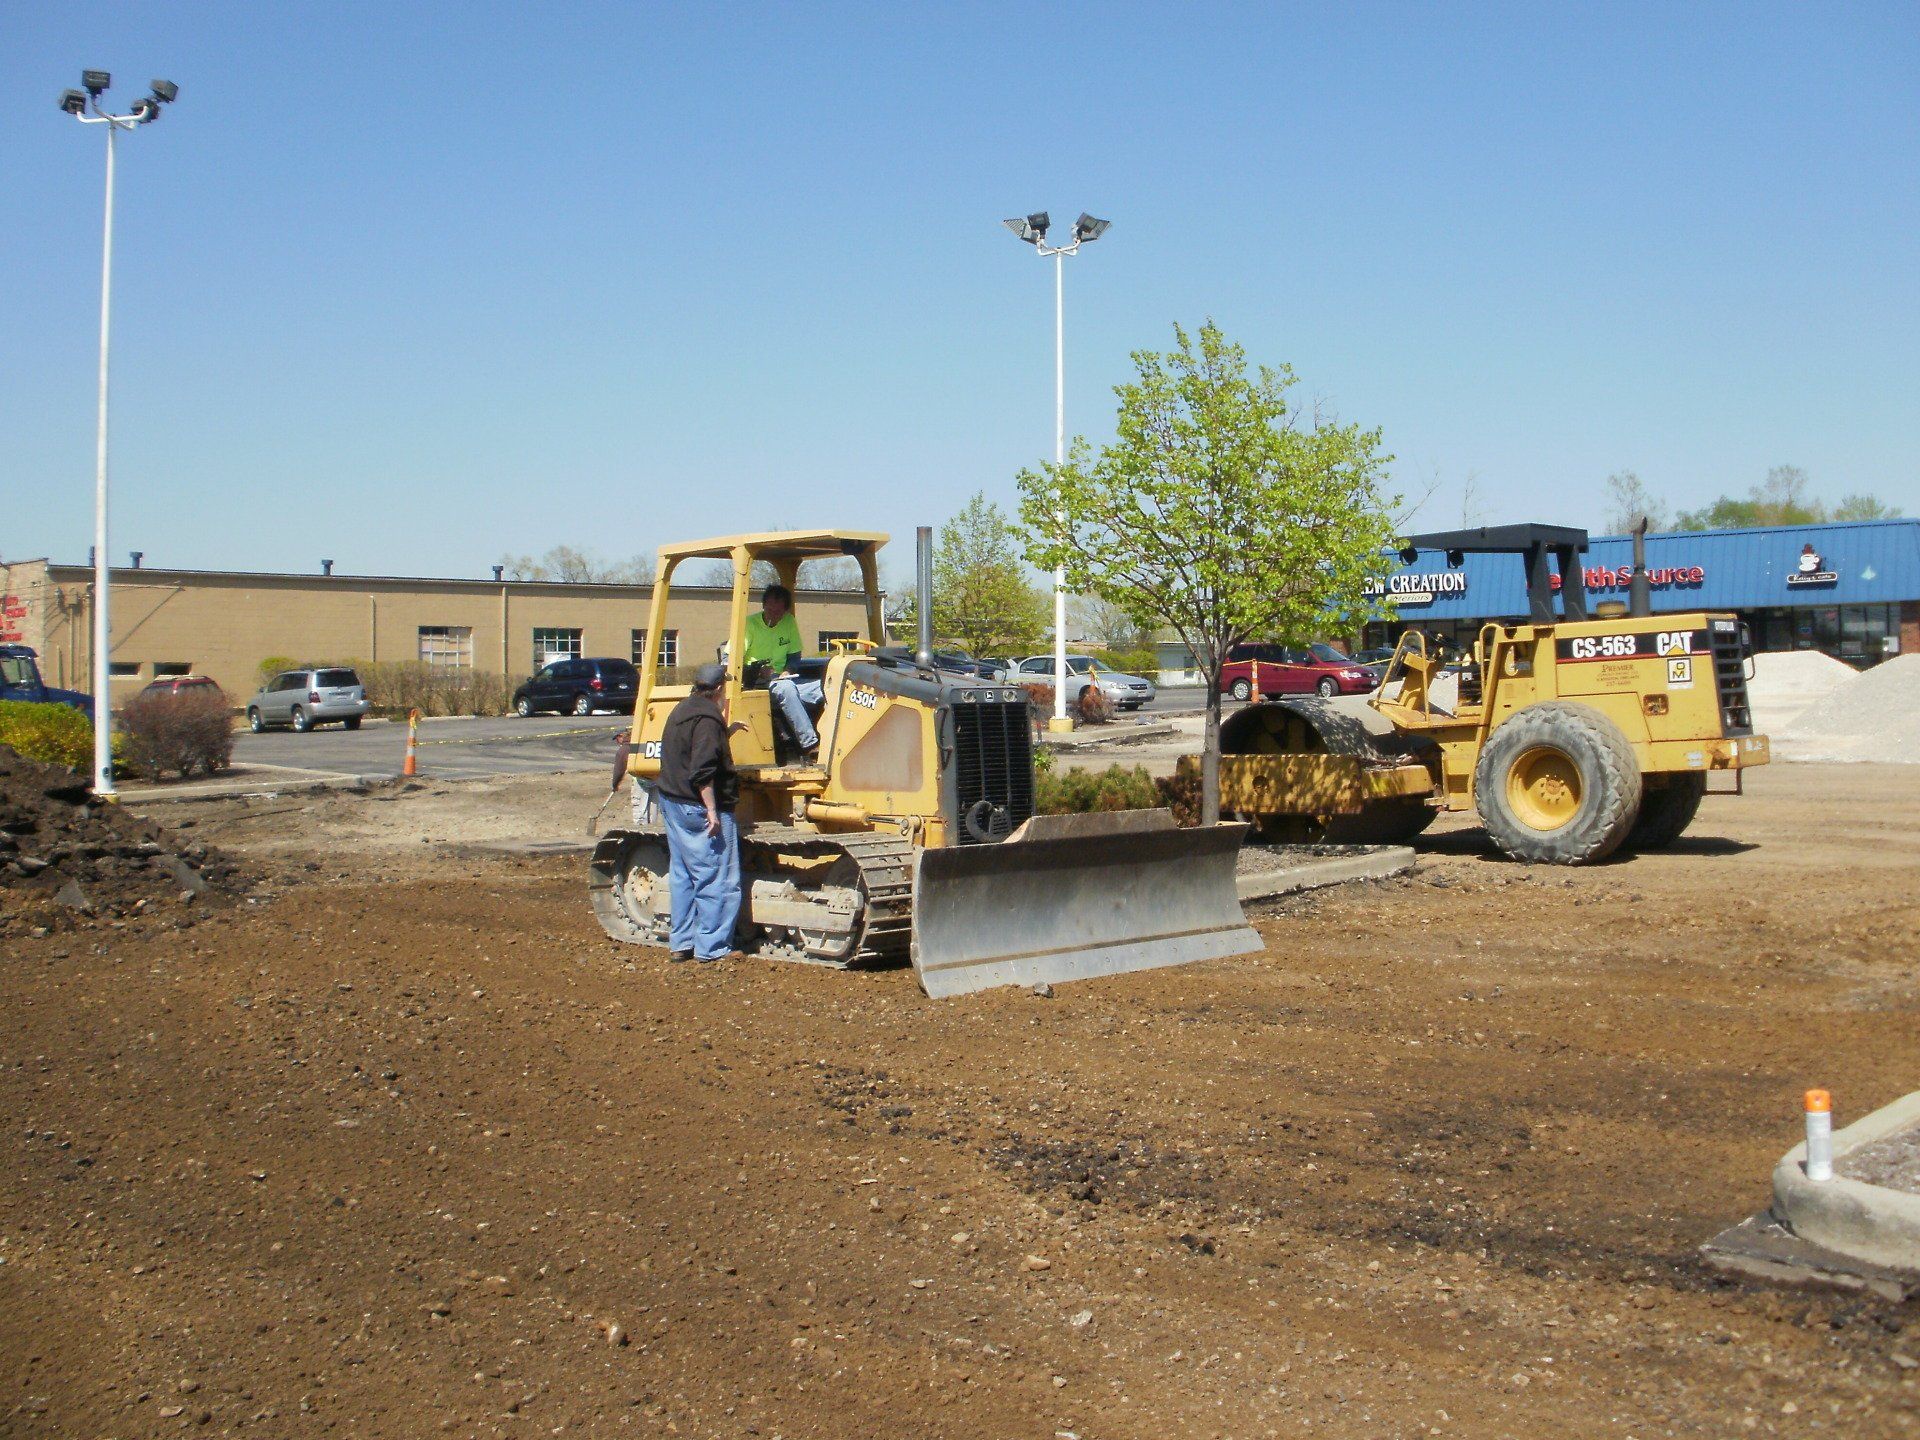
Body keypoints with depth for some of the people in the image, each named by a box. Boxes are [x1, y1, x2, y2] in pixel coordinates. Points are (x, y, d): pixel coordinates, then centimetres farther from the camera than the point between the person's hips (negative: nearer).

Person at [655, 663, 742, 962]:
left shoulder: (681, 710, 13)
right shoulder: (707, 717, -16)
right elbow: (702, 771, -24)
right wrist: (712, 811, -24)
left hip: (672, 803, 10)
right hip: (700, 808, -10)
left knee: (683, 876, 14)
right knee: (718, 880, -3)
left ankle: (683, 942, 19)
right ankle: (711, 947, -1)